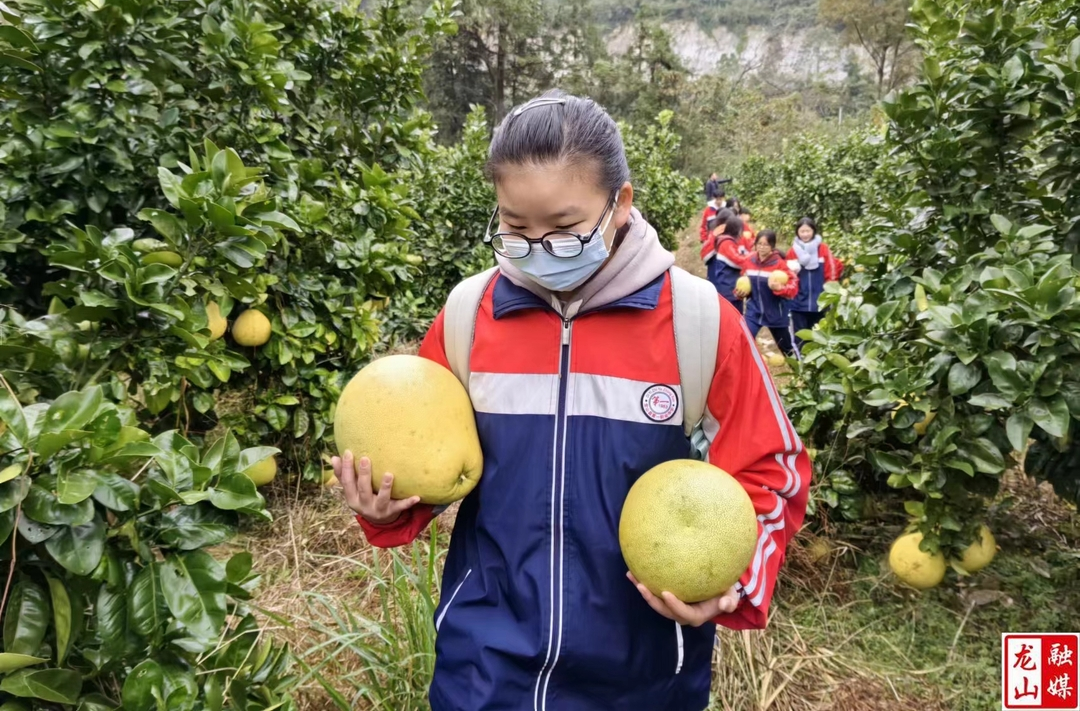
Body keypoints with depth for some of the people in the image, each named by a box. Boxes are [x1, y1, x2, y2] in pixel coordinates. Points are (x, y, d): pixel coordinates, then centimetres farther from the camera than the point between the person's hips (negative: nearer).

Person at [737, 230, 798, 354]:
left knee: (784, 346, 19)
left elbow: (793, 286, -16)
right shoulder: (750, 261, -1)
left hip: (775, 314, -2)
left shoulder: (780, 264, -13)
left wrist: (778, 288, -34)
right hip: (753, 312, 2)